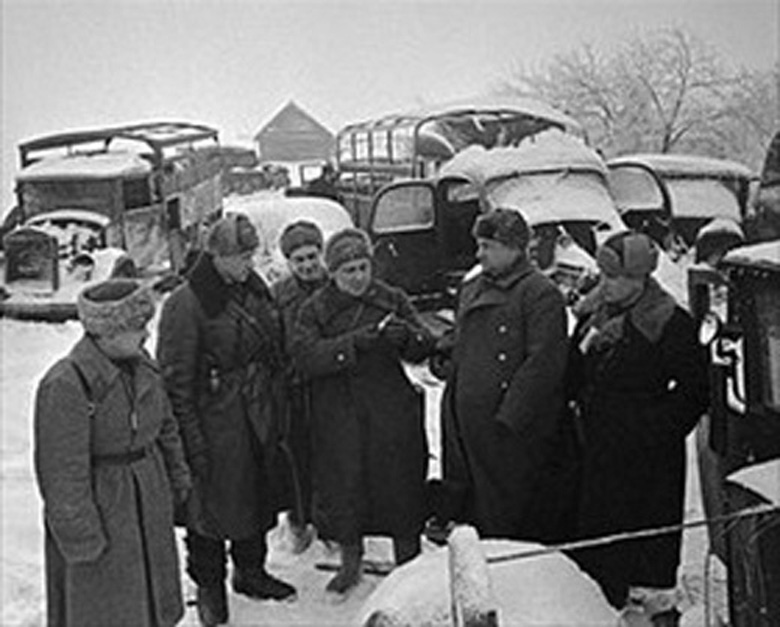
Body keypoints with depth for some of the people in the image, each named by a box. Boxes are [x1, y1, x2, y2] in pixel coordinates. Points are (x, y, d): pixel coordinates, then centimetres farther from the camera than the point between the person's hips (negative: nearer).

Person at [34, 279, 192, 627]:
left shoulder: (141, 365, 0)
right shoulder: (66, 385, -25)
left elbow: (166, 429, 16)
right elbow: (63, 472, -22)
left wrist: (179, 480, 17)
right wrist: (81, 538, -19)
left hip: (149, 505, 7)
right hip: (98, 512, -7)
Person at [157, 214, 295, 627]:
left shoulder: (254, 288, 5)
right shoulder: (185, 305, -18)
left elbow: (275, 351, 16)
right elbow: (176, 379, -16)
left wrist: (277, 404, 15)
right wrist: (192, 440, -18)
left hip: (259, 416, 7)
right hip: (214, 419, -7)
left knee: (259, 495, 18)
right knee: (212, 501, 5)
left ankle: (251, 570, 38)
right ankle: (208, 586, 25)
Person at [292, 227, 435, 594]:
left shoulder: (392, 300, 3)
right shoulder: (315, 310, 0)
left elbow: (423, 351, 0)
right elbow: (306, 356, -15)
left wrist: (407, 335, -23)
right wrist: (355, 342, -26)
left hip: (392, 414, 1)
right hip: (338, 417, 0)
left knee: (400, 484, 6)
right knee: (343, 485, 8)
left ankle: (408, 561, 25)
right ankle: (350, 561, 30)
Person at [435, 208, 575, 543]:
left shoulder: (541, 294, -10)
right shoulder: (471, 288, 16)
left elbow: (544, 363, -16)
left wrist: (509, 417, -19)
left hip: (513, 430, -8)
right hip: (466, 425, 8)